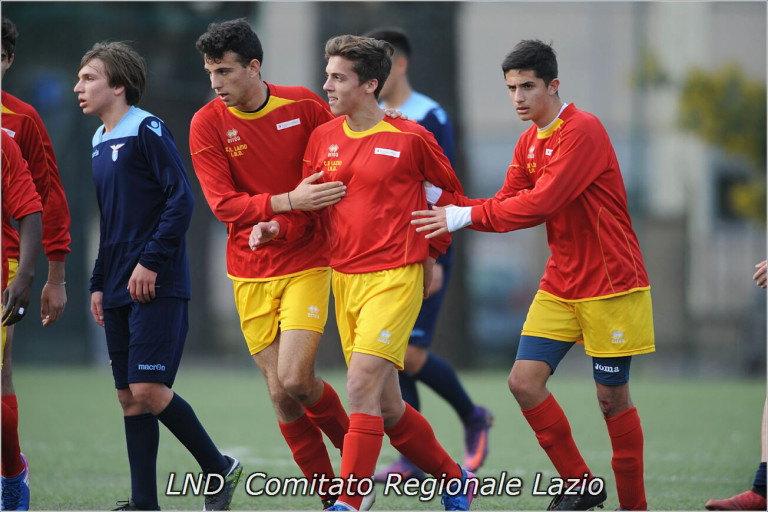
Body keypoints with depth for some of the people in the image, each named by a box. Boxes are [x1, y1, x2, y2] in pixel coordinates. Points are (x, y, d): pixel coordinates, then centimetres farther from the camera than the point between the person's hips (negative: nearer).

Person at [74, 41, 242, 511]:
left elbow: (181, 198, -14)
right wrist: (99, 284, 19)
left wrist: (151, 261, -17)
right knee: (130, 397, 5)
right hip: (119, 292, 8)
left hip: (157, 287, -8)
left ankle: (219, 469, 4)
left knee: (149, 391, -14)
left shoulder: (148, 131, -8)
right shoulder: (99, 144, 17)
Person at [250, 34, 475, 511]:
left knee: (362, 388, -18)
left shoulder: (410, 139, -5)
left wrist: (431, 251, 8)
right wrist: (278, 228, -6)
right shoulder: (323, 139, 8)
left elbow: (453, 190, 9)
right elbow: (312, 212, 13)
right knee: (386, 406, 10)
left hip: (395, 278, -6)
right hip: (345, 278, 6)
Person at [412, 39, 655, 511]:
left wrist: (464, 216, -22)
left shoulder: (583, 131, -17)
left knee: (612, 396, -1)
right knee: (525, 381, -5)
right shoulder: (529, 143, 10)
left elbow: (540, 204, -25)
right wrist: (442, 202, -4)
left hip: (610, 286, -7)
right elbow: (509, 205, 8)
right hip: (560, 287, 7)